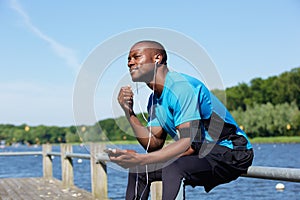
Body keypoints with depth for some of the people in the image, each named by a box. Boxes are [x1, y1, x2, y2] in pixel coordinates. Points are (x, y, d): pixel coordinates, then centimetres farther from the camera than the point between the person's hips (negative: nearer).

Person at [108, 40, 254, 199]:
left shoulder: (181, 86, -20)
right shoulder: (154, 100, 9)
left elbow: (189, 144, -28)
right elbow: (154, 144, 4)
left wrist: (140, 159, -34)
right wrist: (129, 112, -4)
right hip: (203, 153, 10)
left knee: (173, 168, -36)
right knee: (137, 169, 10)